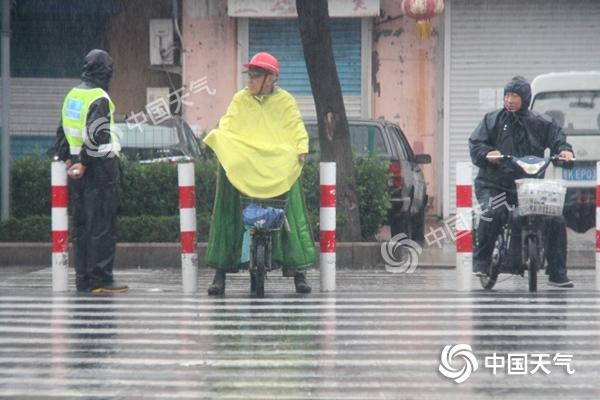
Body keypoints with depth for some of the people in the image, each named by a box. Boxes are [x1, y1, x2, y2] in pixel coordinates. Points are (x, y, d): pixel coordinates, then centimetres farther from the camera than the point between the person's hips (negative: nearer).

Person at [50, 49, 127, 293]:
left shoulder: (71, 96, 13)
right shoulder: (99, 99, -13)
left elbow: (63, 131, 15)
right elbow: (97, 137, -21)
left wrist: (68, 160, 13)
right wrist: (85, 163, -14)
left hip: (77, 167, 8)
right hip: (100, 166, -8)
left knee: (81, 225, 11)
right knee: (102, 225, -5)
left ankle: (83, 280, 13)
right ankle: (101, 279, -5)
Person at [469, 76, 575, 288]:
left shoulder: (541, 123, 9)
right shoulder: (492, 120, 6)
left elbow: (557, 138, 10)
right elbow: (475, 144, 0)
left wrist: (564, 150, -14)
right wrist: (487, 154, -21)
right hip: (494, 183, -2)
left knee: (556, 220, -9)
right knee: (492, 214, -33)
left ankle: (557, 274, 3)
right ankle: (481, 260, -13)